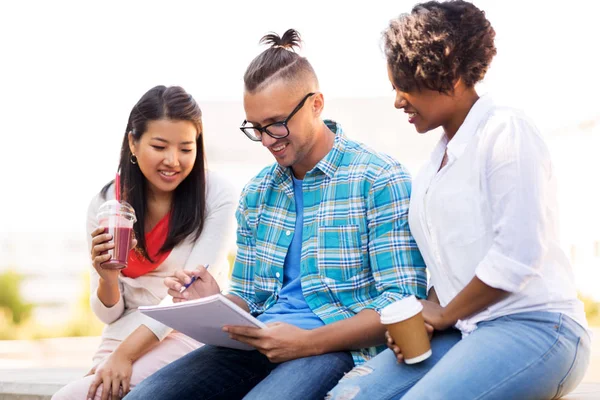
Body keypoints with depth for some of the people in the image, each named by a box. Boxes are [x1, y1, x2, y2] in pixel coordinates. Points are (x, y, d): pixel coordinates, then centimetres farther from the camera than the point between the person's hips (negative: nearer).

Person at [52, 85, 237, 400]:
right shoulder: (106, 203, 2)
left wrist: (126, 354, -21)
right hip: (123, 335, 4)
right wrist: (108, 279, -17)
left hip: (190, 334, -4)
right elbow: (109, 314, 6)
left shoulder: (216, 195, -7)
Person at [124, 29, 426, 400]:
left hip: (342, 346, -5)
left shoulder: (378, 180, -4)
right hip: (262, 343, 5)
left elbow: (403, 302, -10)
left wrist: (309, 342, -20)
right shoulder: (257, 193, 17)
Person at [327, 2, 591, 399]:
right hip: (465, 332, 8)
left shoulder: (505, 130, -7)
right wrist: (423, 318, 3)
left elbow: (517, 256, -15)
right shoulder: (440, 159, 19)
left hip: (534, 327, -8)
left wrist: (444, 315, -5)